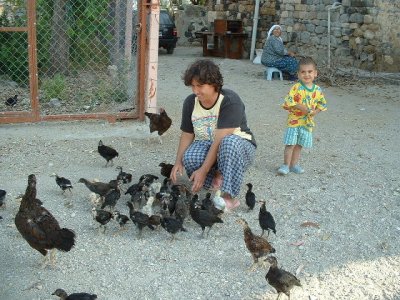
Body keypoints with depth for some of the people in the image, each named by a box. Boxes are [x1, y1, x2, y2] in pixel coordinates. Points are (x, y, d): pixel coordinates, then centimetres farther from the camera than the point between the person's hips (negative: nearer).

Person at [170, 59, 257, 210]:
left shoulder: (230, 100, -23)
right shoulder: (190, 102, -3)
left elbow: (220, 139, -29)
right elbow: (186, 135, 3)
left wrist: (203, 170, -32)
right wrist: (178, 162, -13)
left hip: (240, 146, -4)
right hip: (206, 145, 4)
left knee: (230, 143, -41)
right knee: (189, 158, -31)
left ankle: (229, 197, -36)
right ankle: (217, 175, -3)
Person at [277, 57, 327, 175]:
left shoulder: (317, 90, 2)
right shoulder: (296, 88, -12)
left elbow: (322, 104, 11)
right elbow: (289, 102, -18)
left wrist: (315, 112, -7)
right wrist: (303, 108, -21)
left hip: (308, 122, 4)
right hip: (294, 120, -4)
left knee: (299, 144, 13)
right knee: (290, 143, -4)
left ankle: (294, 164, 24)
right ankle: (286, 165, 5)